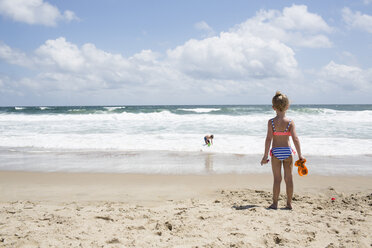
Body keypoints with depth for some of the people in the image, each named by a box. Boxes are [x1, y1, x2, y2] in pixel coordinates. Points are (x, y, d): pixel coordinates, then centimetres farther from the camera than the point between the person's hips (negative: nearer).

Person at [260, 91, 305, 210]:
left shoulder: (271, 122, -6)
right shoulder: (290, 122, -5)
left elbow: (268, 139, -10)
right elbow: (295, 139, -9)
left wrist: (265, 156, -6)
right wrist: (300, 155, -2)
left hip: (275, 152, 0)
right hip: (287, 151, 1)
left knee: (277, 179, 6)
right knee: (288, 178, 10)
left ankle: (275, 203, 9)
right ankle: (289, 203, 16)